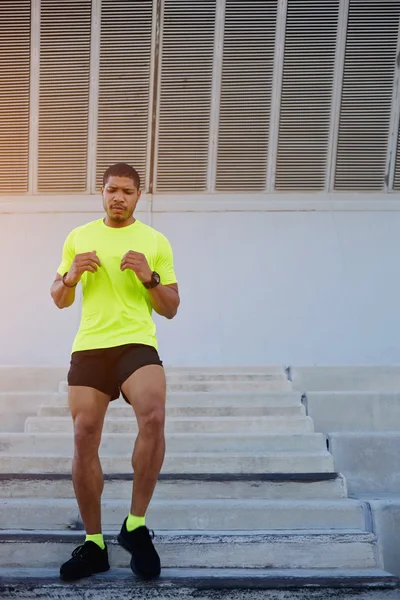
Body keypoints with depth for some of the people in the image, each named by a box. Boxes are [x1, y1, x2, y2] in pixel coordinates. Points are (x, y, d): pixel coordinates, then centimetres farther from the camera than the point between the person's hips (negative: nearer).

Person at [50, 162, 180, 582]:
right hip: (89, 347, 3)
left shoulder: (156, 241, 7)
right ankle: (94, 544, 16)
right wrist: (71, 276, -5)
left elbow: (171, 309, 7)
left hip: (137, 344, -2)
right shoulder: (78, 237, 13)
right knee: (84, 440, 0)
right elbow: (58, 301, 16)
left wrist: (149, 277, -10)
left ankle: (136, 526, -12)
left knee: (153, 417, -29)